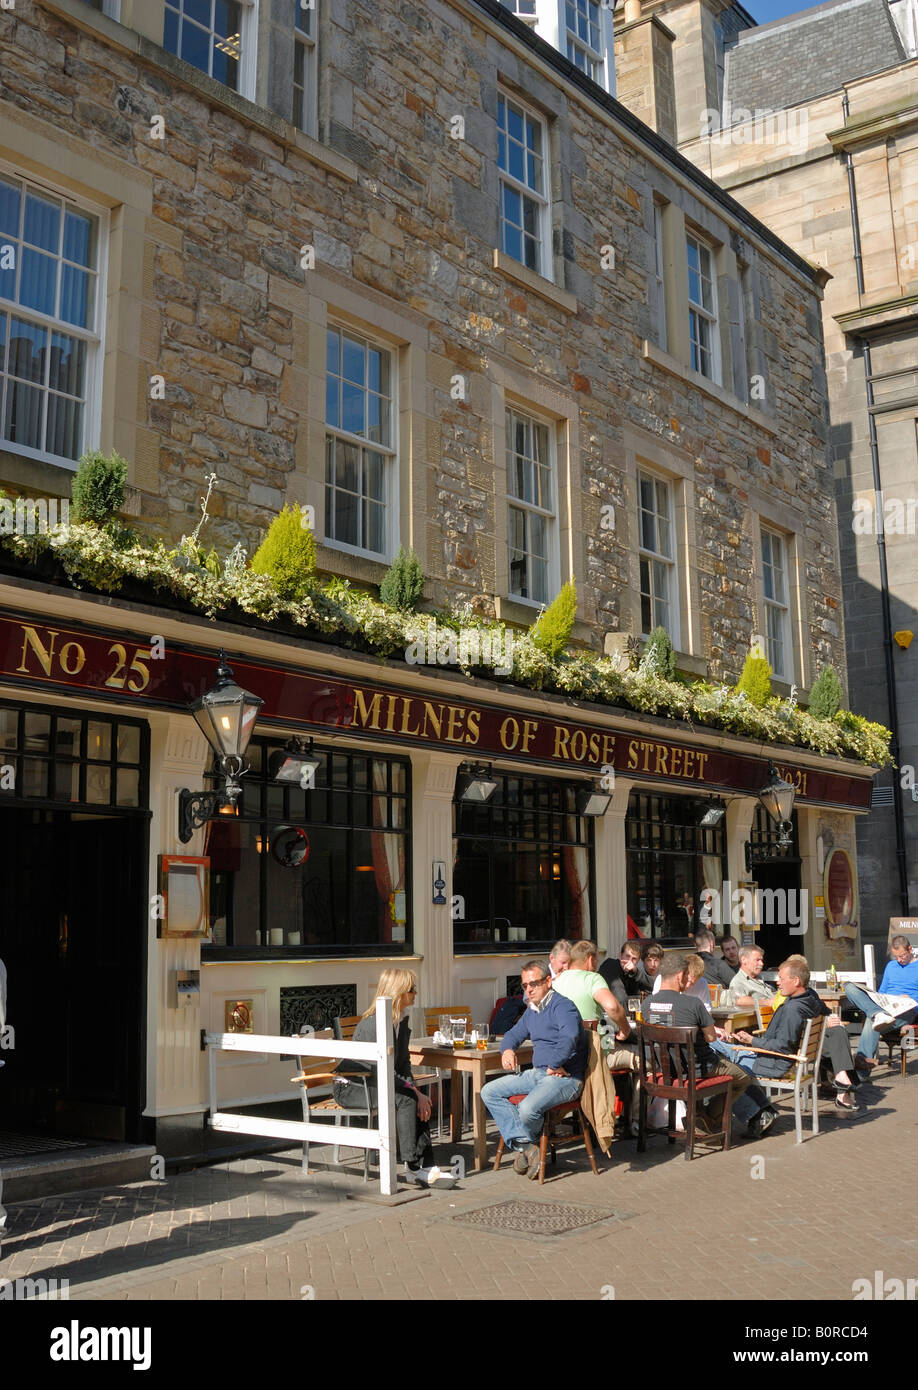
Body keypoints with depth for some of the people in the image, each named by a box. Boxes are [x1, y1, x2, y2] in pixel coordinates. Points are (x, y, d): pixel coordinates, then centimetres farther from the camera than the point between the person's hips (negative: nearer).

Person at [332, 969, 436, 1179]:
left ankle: (423, 1164, -16)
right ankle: (413, 1164, -19)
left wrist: (414, 1089, -7)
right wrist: (415, 1092, -23)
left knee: (420, 1099, -16)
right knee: (407, 1099, -27)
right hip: (351, 1087, -8)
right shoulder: (373, 1024, -23)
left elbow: (404, 1063, 10)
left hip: (371, 1083, 8)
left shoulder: (402, 1020, 6)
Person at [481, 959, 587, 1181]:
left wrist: (554, 1065, -23)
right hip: (537, 1073, 10)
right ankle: (525, 1145, -15)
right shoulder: (532, 1010, 18)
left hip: (565, 1078, -9)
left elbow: (569, 1037, -32)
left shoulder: (562, 1006, -13)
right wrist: (508, 1049, 10)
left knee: (527, 1109, -32)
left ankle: (529, 1142, 5)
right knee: (489, 1092, -4)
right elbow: (514, 1034, 33)